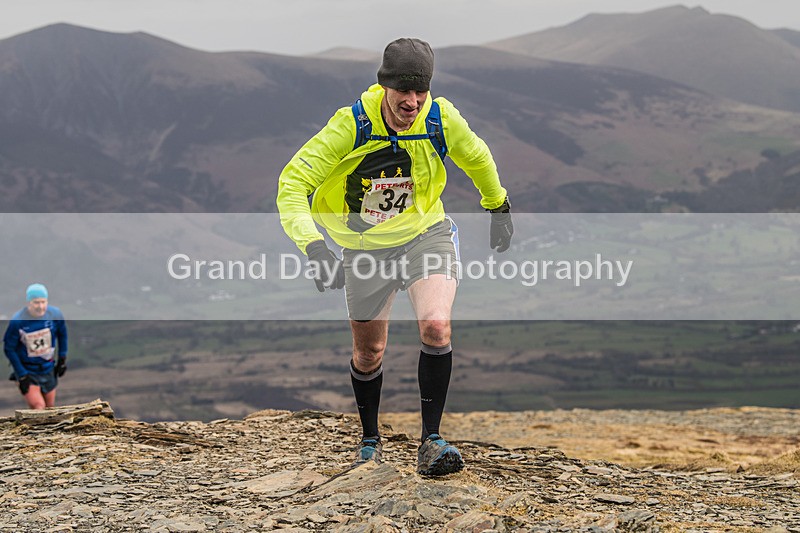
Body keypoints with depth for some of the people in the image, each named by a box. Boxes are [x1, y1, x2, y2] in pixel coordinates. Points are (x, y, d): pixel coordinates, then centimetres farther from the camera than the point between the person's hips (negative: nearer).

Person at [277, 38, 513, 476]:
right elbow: (292, 185, -25)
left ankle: (430, 440, -13)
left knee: (436, 328, -23)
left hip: (426, 234, 1)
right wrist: (314, 248, -39)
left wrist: (498, 207, 22)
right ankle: (369, 440, 35)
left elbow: (477, 158, 7)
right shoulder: (351, 125, -25)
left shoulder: (441, 119, -17)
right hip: (367, 247, 0)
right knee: (368, 352, 10)